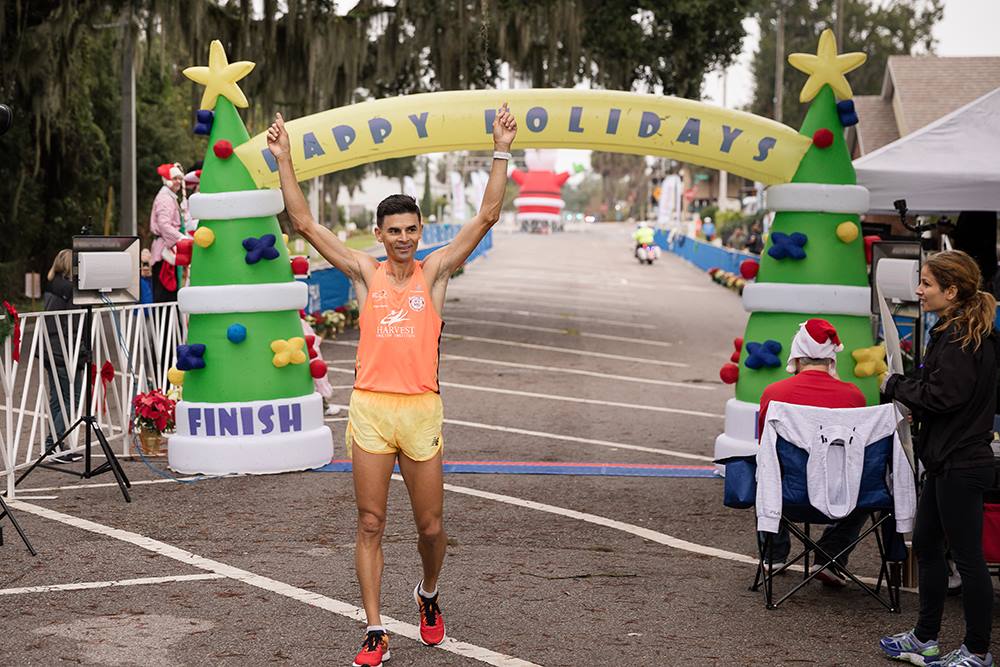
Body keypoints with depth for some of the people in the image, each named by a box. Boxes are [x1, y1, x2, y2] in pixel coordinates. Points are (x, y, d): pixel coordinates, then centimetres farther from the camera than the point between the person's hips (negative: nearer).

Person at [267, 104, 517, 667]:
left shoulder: (436, 271, 5)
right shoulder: (365, 272, 6)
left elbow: (487, 217, 0)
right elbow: (305, 223, 5)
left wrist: (502, 153, -5)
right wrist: (284, 159, 1)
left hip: (422, 410, 0)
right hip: (370, 408, 0)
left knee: (431, 526, 7)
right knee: (371, 525, 2)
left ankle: (429, 595, 37)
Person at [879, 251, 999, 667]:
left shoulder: (960, 338, -19)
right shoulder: (959, 331, 12)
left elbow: (941, 395, -22)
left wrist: (895, 386, -9)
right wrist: (908, 389, 3)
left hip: (960, 465, -11)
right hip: (947, 461, 11)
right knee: (926, 546, 17)